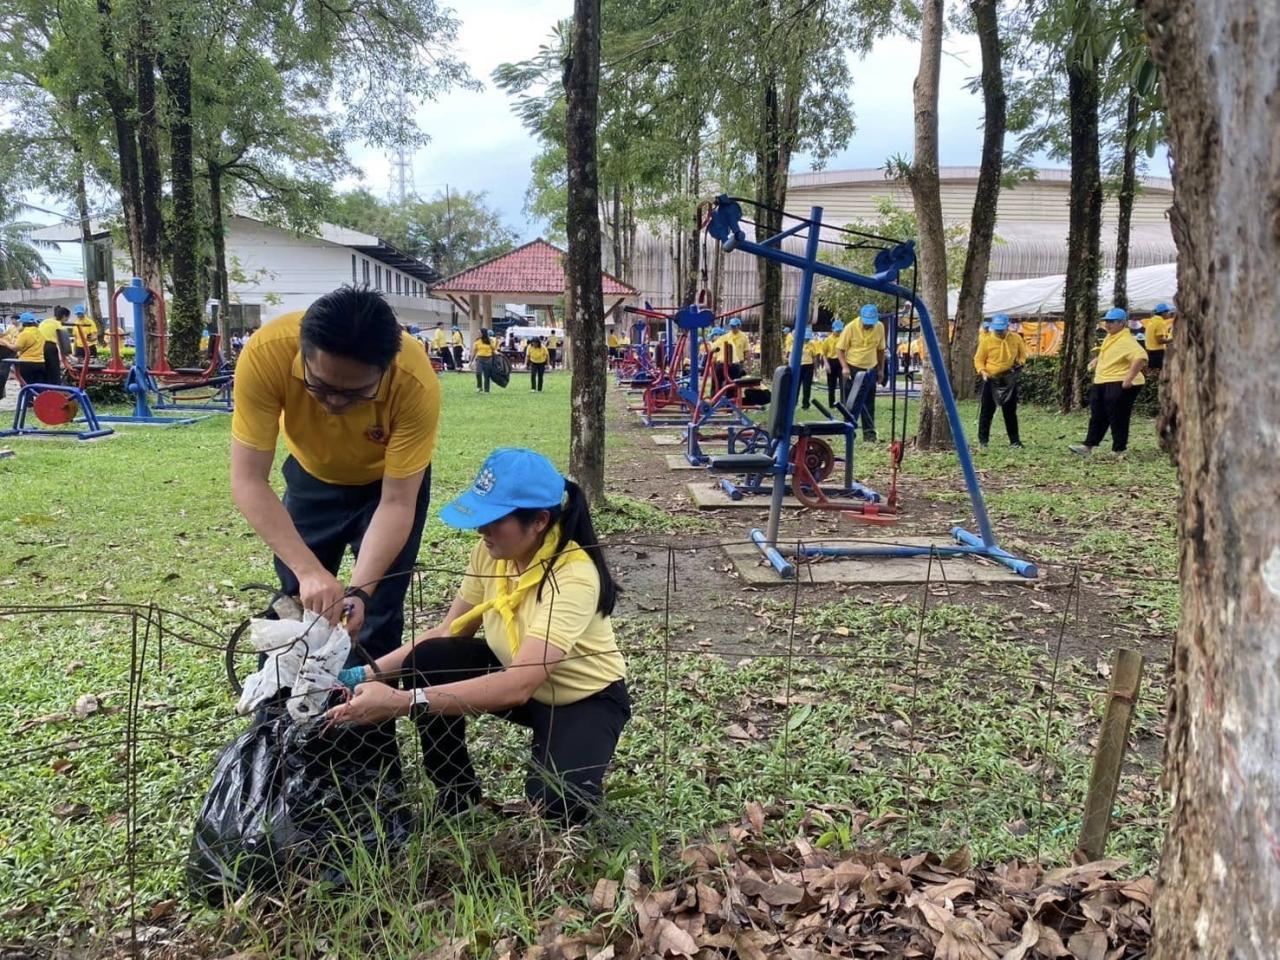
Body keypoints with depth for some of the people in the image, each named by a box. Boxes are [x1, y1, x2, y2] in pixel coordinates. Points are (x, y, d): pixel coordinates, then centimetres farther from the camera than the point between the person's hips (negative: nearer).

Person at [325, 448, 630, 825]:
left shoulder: (575, 577, -36)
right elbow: (448, 632, -6)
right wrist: (366, 674, -19)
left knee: (555, 802, -31)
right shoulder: (492, 551, -15)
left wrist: (404, 702, -48)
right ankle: (456, 794, 3)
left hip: (586, 697, -6)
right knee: (427, 661, -19)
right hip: (518, 675, 6)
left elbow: (518, 686, -43)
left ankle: (577, 781, 8)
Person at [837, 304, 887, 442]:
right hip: (853, 369, -3)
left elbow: (880, 350, 10)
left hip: (871, 370, 3)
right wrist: (844, 366, -19)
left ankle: (869, 432, 14)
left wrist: (881, 370, 11)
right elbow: (839, 348, -7)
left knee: (869, 403, 8)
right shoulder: (851, 327, -13)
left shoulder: (880, 327, -2)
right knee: (852, 403, 1)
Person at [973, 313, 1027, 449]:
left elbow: (1022, 354, 13)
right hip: (990, 380, -2)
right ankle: (983, 440, 9)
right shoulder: (986, 341, -7)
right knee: (986, 411, 0)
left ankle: (1014, 440, 16)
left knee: (1010, 412, 9)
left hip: (1009, 380, 2)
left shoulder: (1016, 339, -1)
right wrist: (982, 371, -18)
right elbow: (979, 359, -1)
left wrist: (1019, 363, -7)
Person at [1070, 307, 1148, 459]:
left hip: (1120, 385, -10)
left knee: (1118, 418, -1)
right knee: (1097, 416, 12)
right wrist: (1097, 359, 23)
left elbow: (1141, 357, -32)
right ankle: (1088, 446, 18)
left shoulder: (1126, 340, -18)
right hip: (1102, 383, 10)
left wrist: (1129, 378, -34)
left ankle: (1119, 451, 9)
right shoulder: (1110, 337, 12)